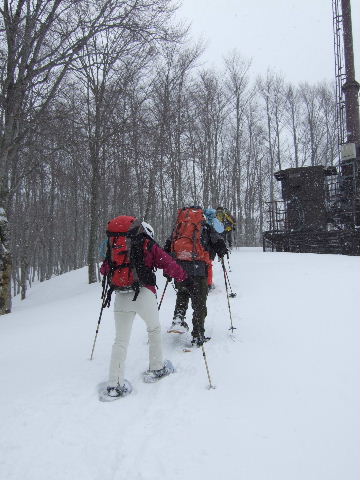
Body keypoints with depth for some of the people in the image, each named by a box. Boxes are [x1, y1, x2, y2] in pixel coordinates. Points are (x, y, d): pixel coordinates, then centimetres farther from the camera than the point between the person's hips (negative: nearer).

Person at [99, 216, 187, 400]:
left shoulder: (114, 246, 17)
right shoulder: (148, 246, 7)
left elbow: (104, 269, 20)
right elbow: (167, 263, 3)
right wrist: (183, 277, 15)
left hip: (120, 297, 3)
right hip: (143, 293, -3)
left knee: (120, 340, 9)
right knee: (154, 329, 22)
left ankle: (114, 385, 6)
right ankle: (156, 369, 30)